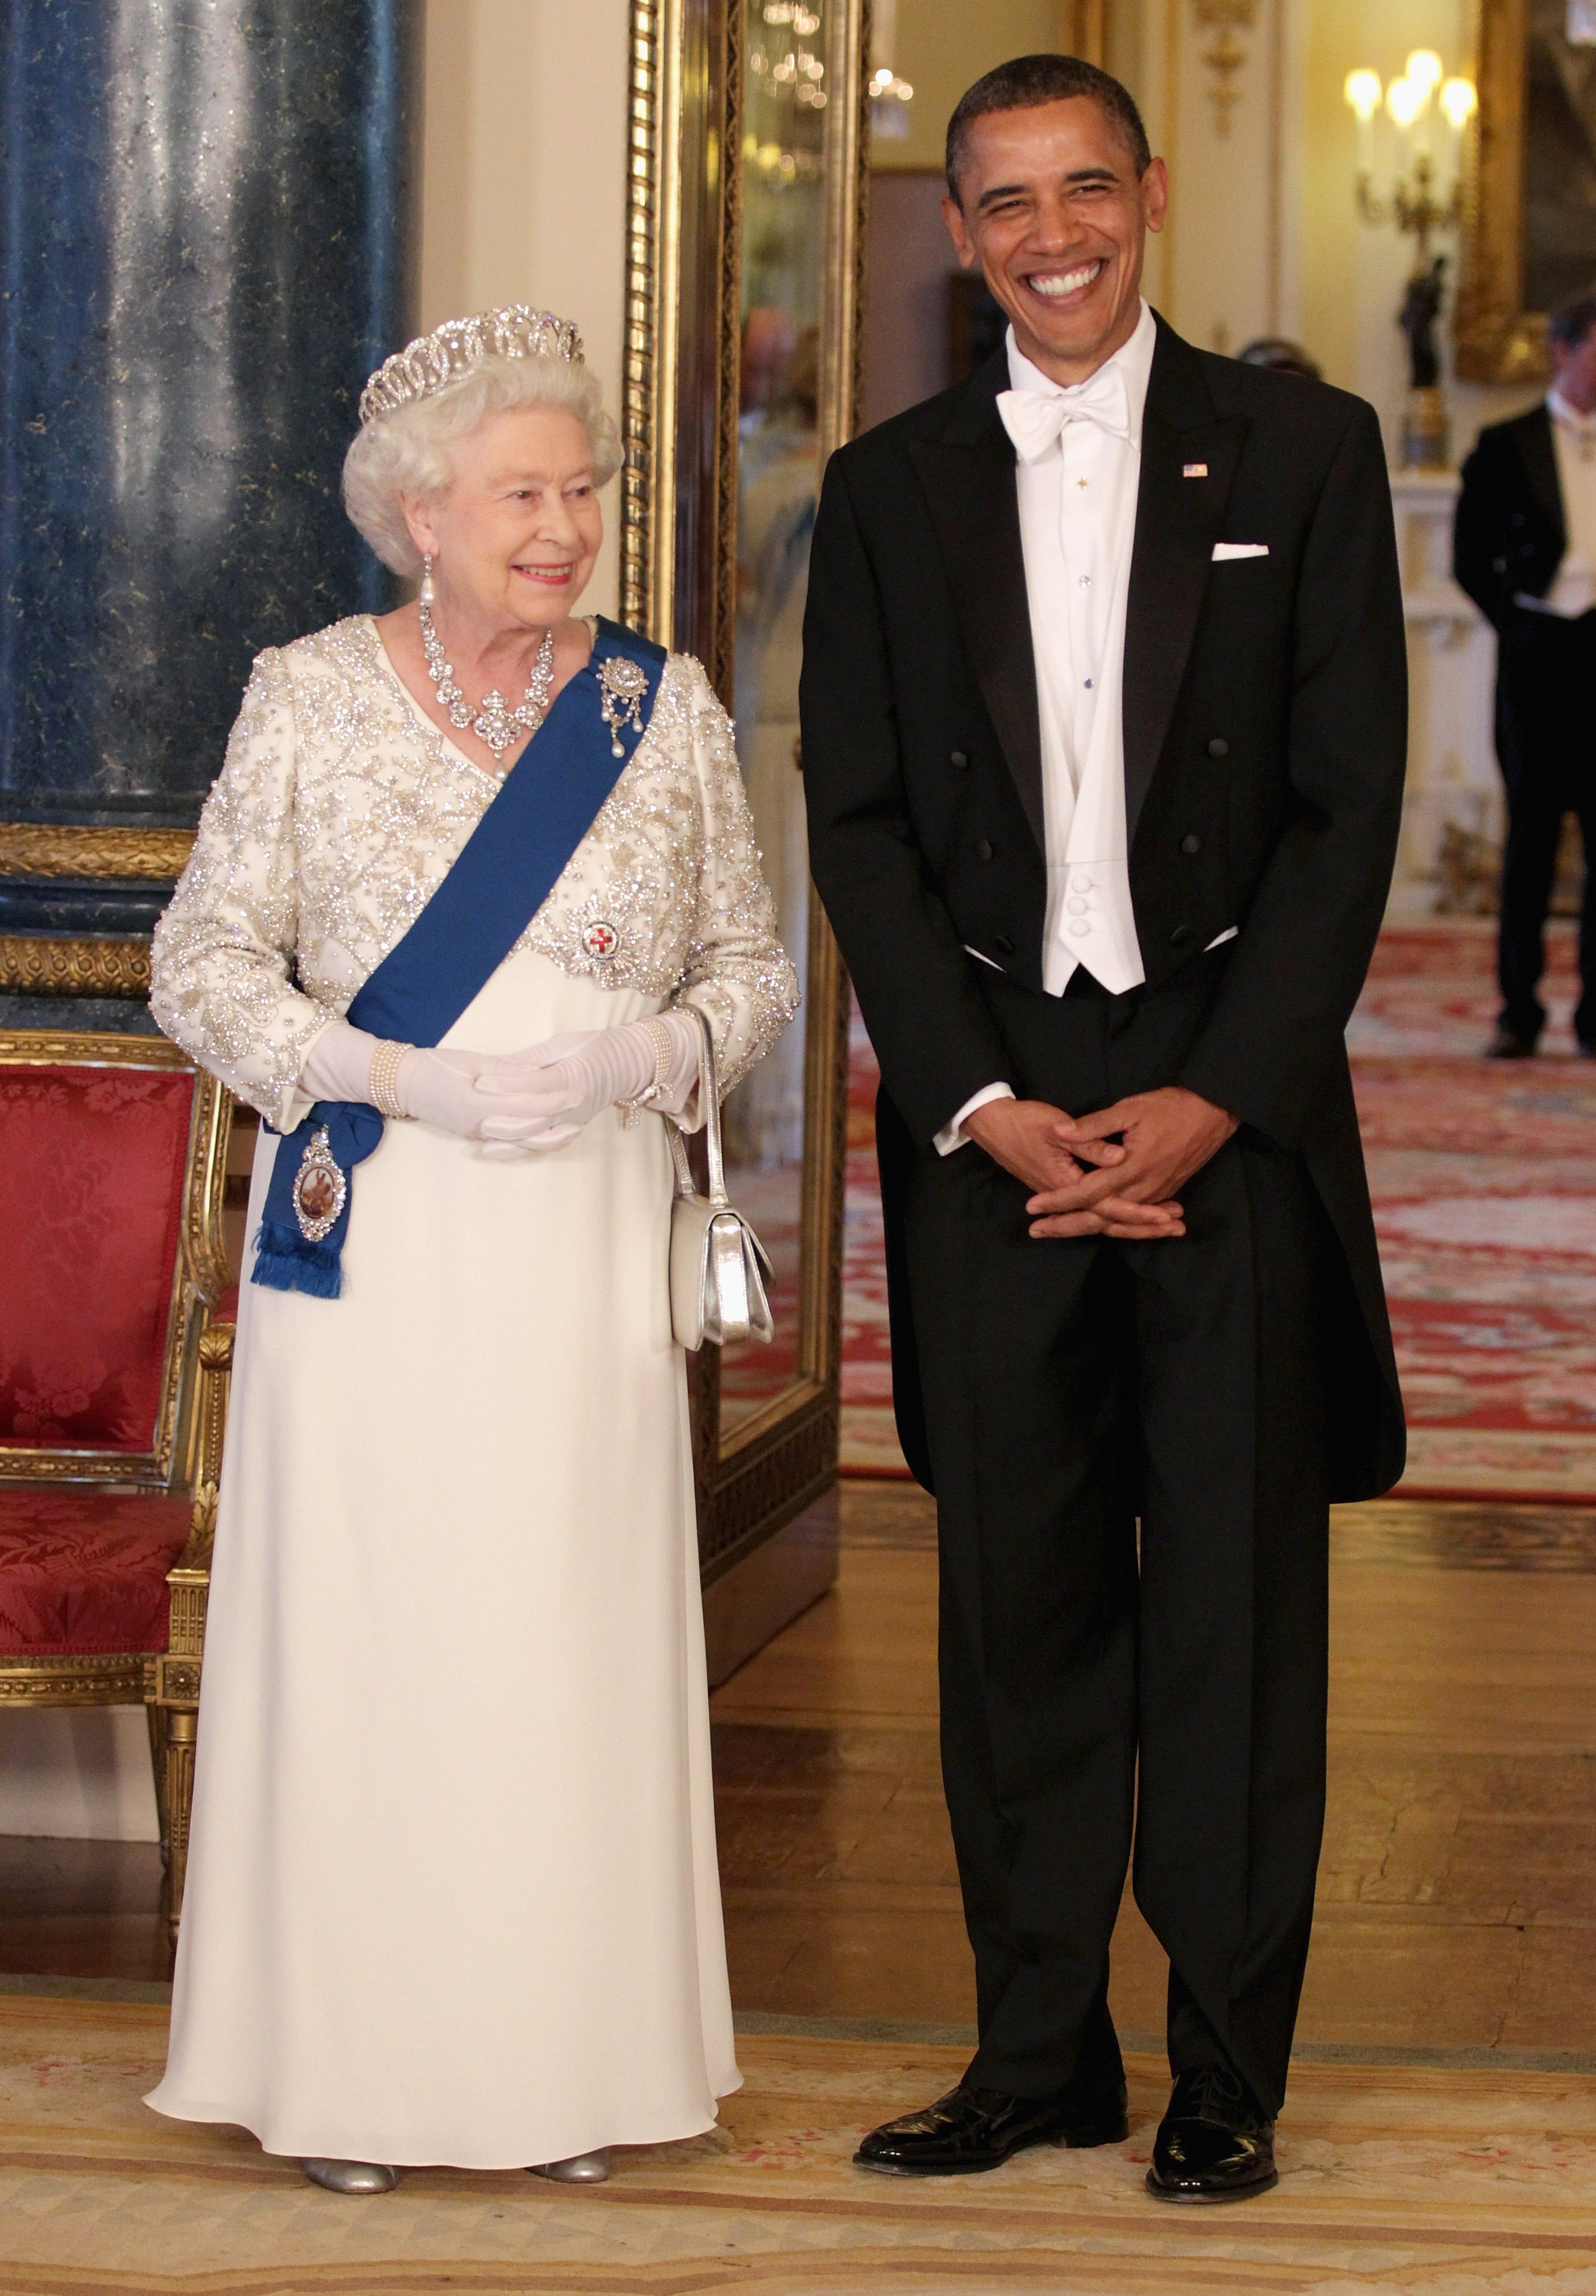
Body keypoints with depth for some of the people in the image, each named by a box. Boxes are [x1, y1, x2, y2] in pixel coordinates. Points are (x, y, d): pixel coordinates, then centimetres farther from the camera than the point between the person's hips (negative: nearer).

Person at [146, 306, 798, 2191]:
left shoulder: (666, 705, 6)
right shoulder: (311, 697, 1)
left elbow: (751, 963, 11)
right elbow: (202, 959, 0)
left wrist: (641, 1060, -11)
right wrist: (406, 1078, -14)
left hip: (585, 1243, 2)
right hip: (370, 1243, -1)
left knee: (574, 1631, 2)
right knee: (361, 1627, -2)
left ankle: (567, 2059, 14)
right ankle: (348, 2062, 9)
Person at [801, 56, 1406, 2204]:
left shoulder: (1299, 450, 3)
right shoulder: (890, 491, 9)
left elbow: (1351, 804, -1)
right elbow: (860, 825, 6)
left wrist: (1211, 1098, -10)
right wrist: (988, 1109, -6)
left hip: (1233, 1098, -2)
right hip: (989, 1108, 2)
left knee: (1236, 1591, 1)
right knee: (1017, 1591, 6)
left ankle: (1228, 2070, 10)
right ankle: (1040, 2051, 15)